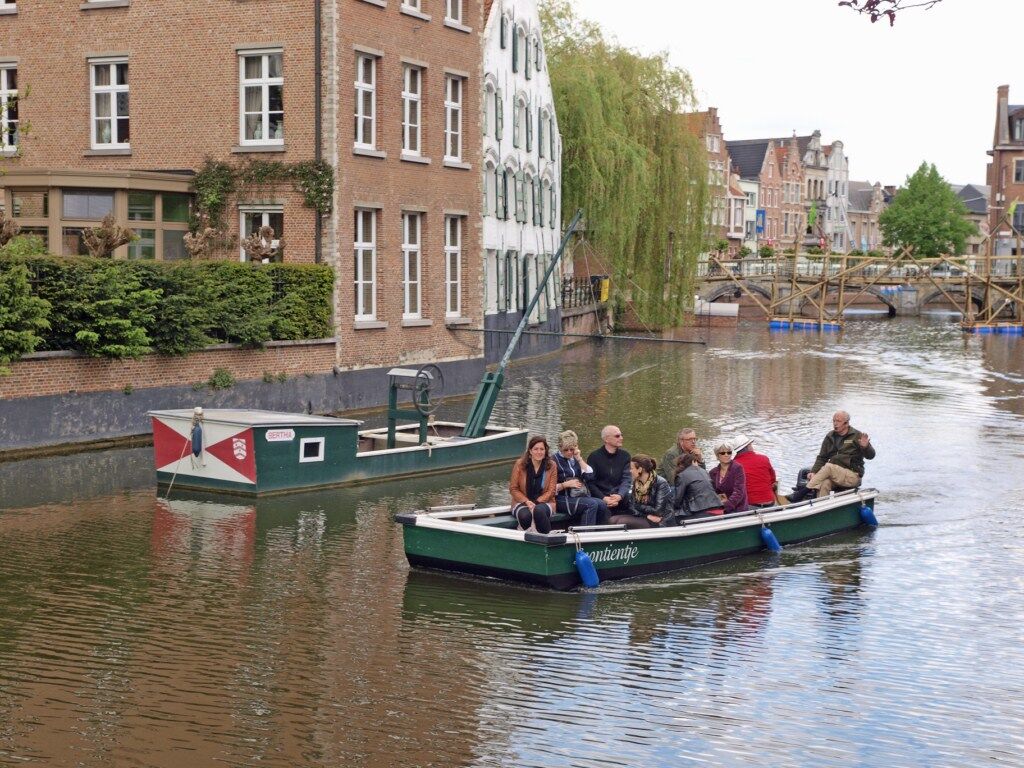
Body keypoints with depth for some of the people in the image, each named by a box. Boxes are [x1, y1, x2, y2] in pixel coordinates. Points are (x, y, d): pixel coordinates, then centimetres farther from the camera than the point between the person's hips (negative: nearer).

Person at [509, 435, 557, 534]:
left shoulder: (551, 466, 0)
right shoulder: (520, 464, -2)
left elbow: (551, 491, -1)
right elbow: (513, 488, 1)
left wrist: (536, 503, -15)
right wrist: (527, 502, -14)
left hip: (543, 502, 0)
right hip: (522, 502, 0)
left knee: (539, 511, -37)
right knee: (525, 515, -36)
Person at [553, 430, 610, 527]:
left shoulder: (575, 459, 18)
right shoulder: (554, 461, -1)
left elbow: (590, 476, 4)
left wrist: (579, 459, 0)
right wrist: (566, 484, -17)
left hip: (581, 496, 6)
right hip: (562, 499, -6)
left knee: (602, 504, -21)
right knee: (592, 504, -29)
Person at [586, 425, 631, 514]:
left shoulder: (625, 455, 11)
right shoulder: (594, 456, 2)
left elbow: (626, 479, 2)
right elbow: (590, 482, -2)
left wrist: (619, 496, -18)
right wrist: (603, 498, -18)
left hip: (619, 498, 3)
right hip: (599, 498, -3)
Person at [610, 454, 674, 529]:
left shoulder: (661, 483, -15)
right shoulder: (635, 483, 7)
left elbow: (658, 511, -18)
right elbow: (632, 508, 2)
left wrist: (640, 507, -5)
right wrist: (647, 515, -15)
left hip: (661, 523, -7)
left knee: (622, 522, -23)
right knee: (613, 520, -12)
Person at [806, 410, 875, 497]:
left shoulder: (857, 436, 1)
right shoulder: (830, 437, 15)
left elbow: (871, 455, -3)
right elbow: (822, 458, 15)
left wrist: (866, 447, -27)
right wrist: (814, 472, -2)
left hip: (853, 476, -4)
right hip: (834, 474, 4)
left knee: (828, 467, -29)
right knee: (824, 484, -30)